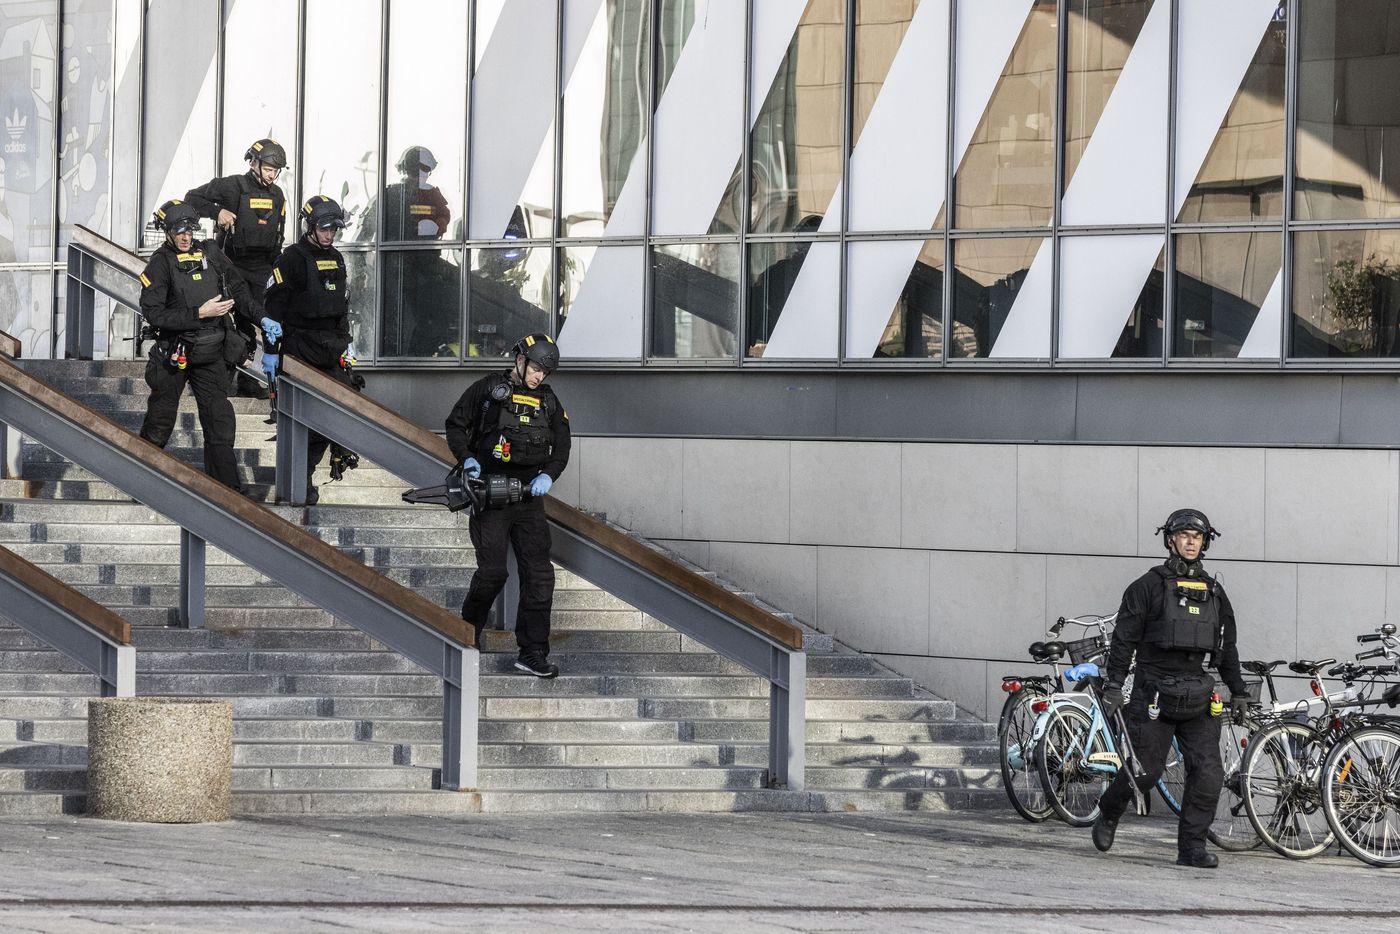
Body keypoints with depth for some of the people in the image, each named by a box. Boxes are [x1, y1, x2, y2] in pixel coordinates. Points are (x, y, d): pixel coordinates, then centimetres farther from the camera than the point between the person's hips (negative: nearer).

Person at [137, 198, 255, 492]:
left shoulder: (210, 254, 5)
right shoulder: (159, 264, -10)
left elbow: (238, 289, 17)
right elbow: (154, 313, -19)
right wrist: (200, 313, -23)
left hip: (211, 354, 4)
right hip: (174, 354, -4)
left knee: (220, 422, -2)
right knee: (160, 422, 8)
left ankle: (228, 487, -2)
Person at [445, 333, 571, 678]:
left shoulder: (548, 401, 11)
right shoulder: (487, 390, 0)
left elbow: (561, 447, 11)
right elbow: (455, 425, 5)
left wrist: (548, 475, -8)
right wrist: (467, 458, -12)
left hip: (529, 497, 4)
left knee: (539, 574, -3)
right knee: (492, 571, -9)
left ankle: (532, 653, 0)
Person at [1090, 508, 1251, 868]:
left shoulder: (1213, 592, 16)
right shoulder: (1149, 586, 1)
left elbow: (1228, 647, 23)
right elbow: (1124, 639, -2)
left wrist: (1239, 691, 20)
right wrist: (1113, 685, -9)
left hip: (1198, 696, 4)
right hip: (1155, 692, -4)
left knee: (1208, 773, -7)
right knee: (1146, 769, -3)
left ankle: (1192, 847, -2)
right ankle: (1108, 814, 26)